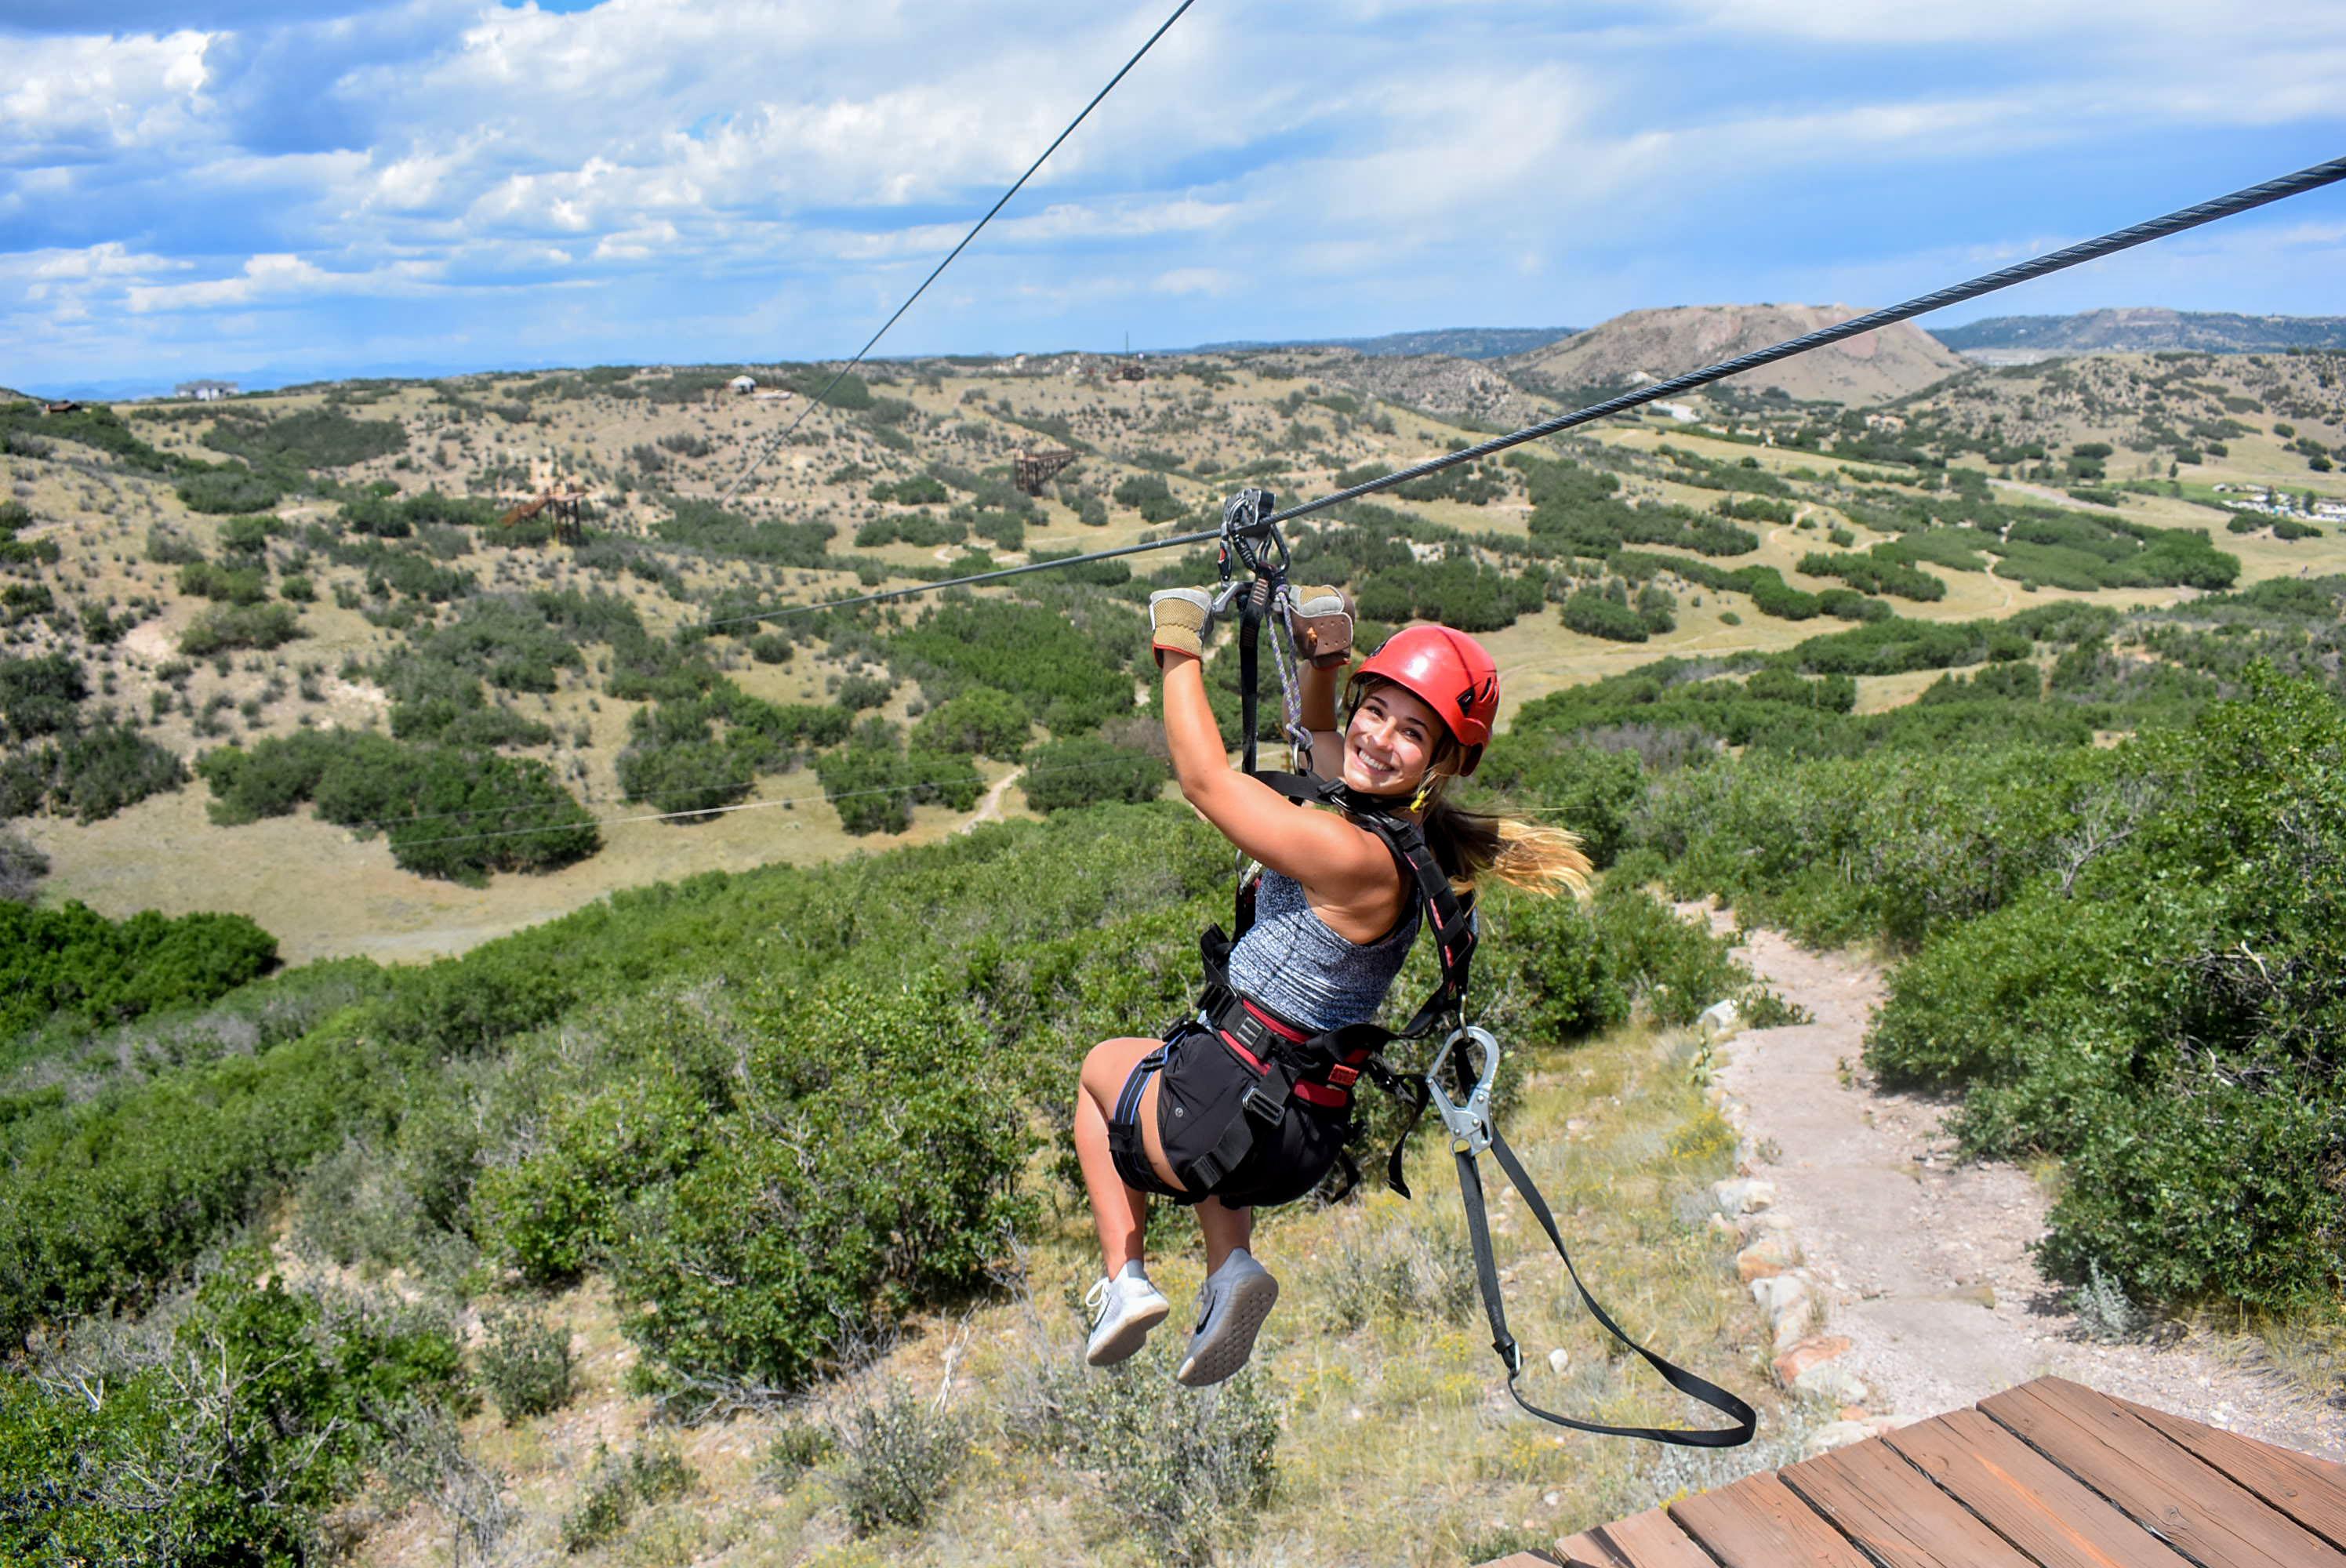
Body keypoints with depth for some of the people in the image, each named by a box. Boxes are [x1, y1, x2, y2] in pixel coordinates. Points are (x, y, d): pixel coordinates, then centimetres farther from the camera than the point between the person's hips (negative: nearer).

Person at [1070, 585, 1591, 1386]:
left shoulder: (1354, 857, -26)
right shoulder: (1387, 820, 0)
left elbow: (1204, 777, -19)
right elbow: (1318, 730, 20)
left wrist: (1180, 650, -8)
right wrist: (1321, 660, 2)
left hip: (1234, 1115, -8)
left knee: (1105, 1064, 25)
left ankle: (1124, 1277, 19)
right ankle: (1230, 1265, 17)